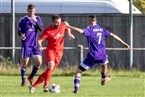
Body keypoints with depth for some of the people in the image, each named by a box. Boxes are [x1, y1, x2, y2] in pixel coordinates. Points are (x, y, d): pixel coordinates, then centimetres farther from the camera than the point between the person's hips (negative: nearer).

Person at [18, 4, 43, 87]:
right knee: (25, 62, -4)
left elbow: (41, 29, -4)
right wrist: (21, 35, -23)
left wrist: (35, 21, -20)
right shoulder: (23, 20, 1)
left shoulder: (37, 19, 9)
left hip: (35, 44, 3)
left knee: (39, 61, -8)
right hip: (26, 44, -2)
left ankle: (31, 77, 14)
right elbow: (19, 31, 1)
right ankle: (23, 81, 10)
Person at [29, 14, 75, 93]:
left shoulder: (63, 26, -3)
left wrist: (69, 34, 0)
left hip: (59, 51, 5)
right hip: (50, 50, -5)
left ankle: (34, 86, 12)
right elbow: (40, 40, -17)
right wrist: (40, 46, -38)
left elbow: (67, 29, 21)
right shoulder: (48, 31, -17)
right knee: (51, 65, -32)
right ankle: (46, 86, -30)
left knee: (49, 70, 3)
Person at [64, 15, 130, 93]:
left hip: (92, 56, -5)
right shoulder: (101, 29, 10)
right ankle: (104, 79, 61)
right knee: (104, 65, 41)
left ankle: (76, 89, -12)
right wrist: (124, 43, 22)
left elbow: (81, 31, -28)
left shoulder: (90, 29, -8)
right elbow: (113, 35, 15)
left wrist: (69, 26, -28)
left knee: (79, 71, 1)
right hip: (102, 55, 5)